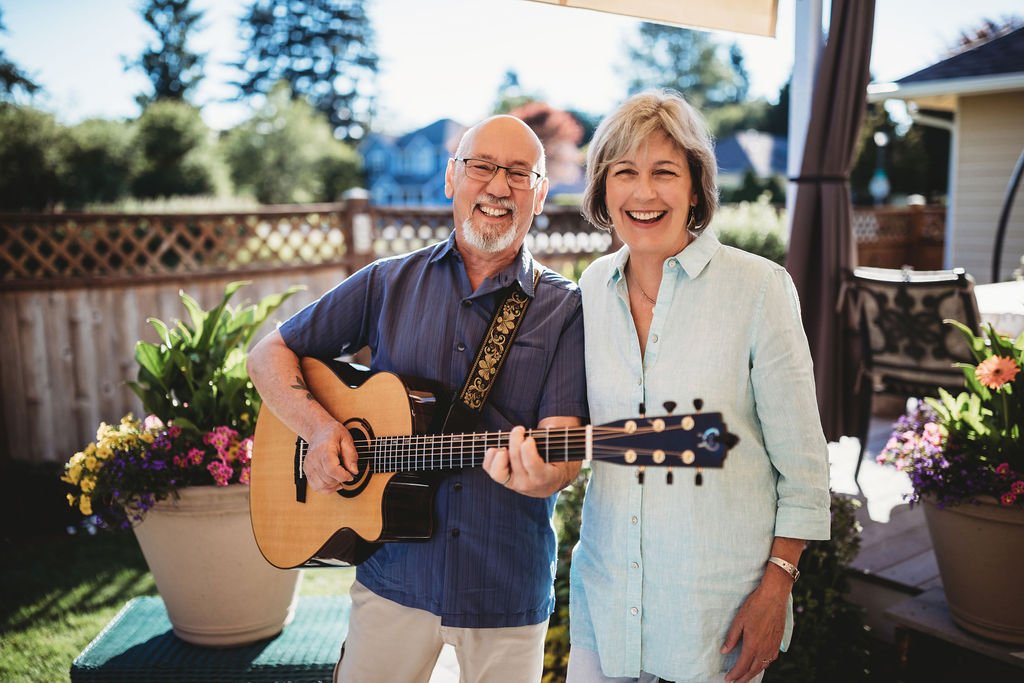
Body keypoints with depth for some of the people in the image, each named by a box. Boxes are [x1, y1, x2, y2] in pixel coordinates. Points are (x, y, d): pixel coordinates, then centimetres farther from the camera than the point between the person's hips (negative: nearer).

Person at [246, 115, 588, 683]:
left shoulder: (566, 310, -5)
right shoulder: (390, 284, 2)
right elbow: (269, 353, 5)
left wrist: (543, 475, -38)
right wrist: (318, 427, -13)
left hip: (507, 591, -1)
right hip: (392, 576, 1)